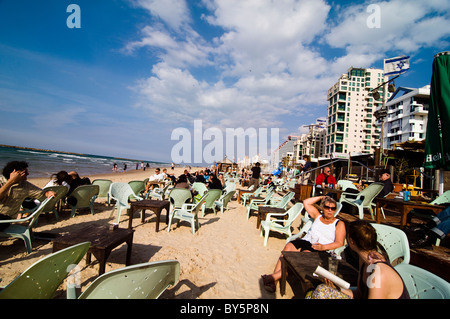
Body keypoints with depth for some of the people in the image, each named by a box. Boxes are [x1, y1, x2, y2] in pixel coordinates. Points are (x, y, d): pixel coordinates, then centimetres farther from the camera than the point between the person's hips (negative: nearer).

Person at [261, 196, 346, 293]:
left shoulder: (339, 224, 11)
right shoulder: (318, 216, 23)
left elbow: (339, 243, -1)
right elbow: (306, 202, 26)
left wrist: (324, 247, -18)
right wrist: (321, 197, 26)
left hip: (319, 250, -4)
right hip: (306, 241, 4)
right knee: (289, 246, -28)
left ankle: (275, 276, -40)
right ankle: (273, 282, -33)